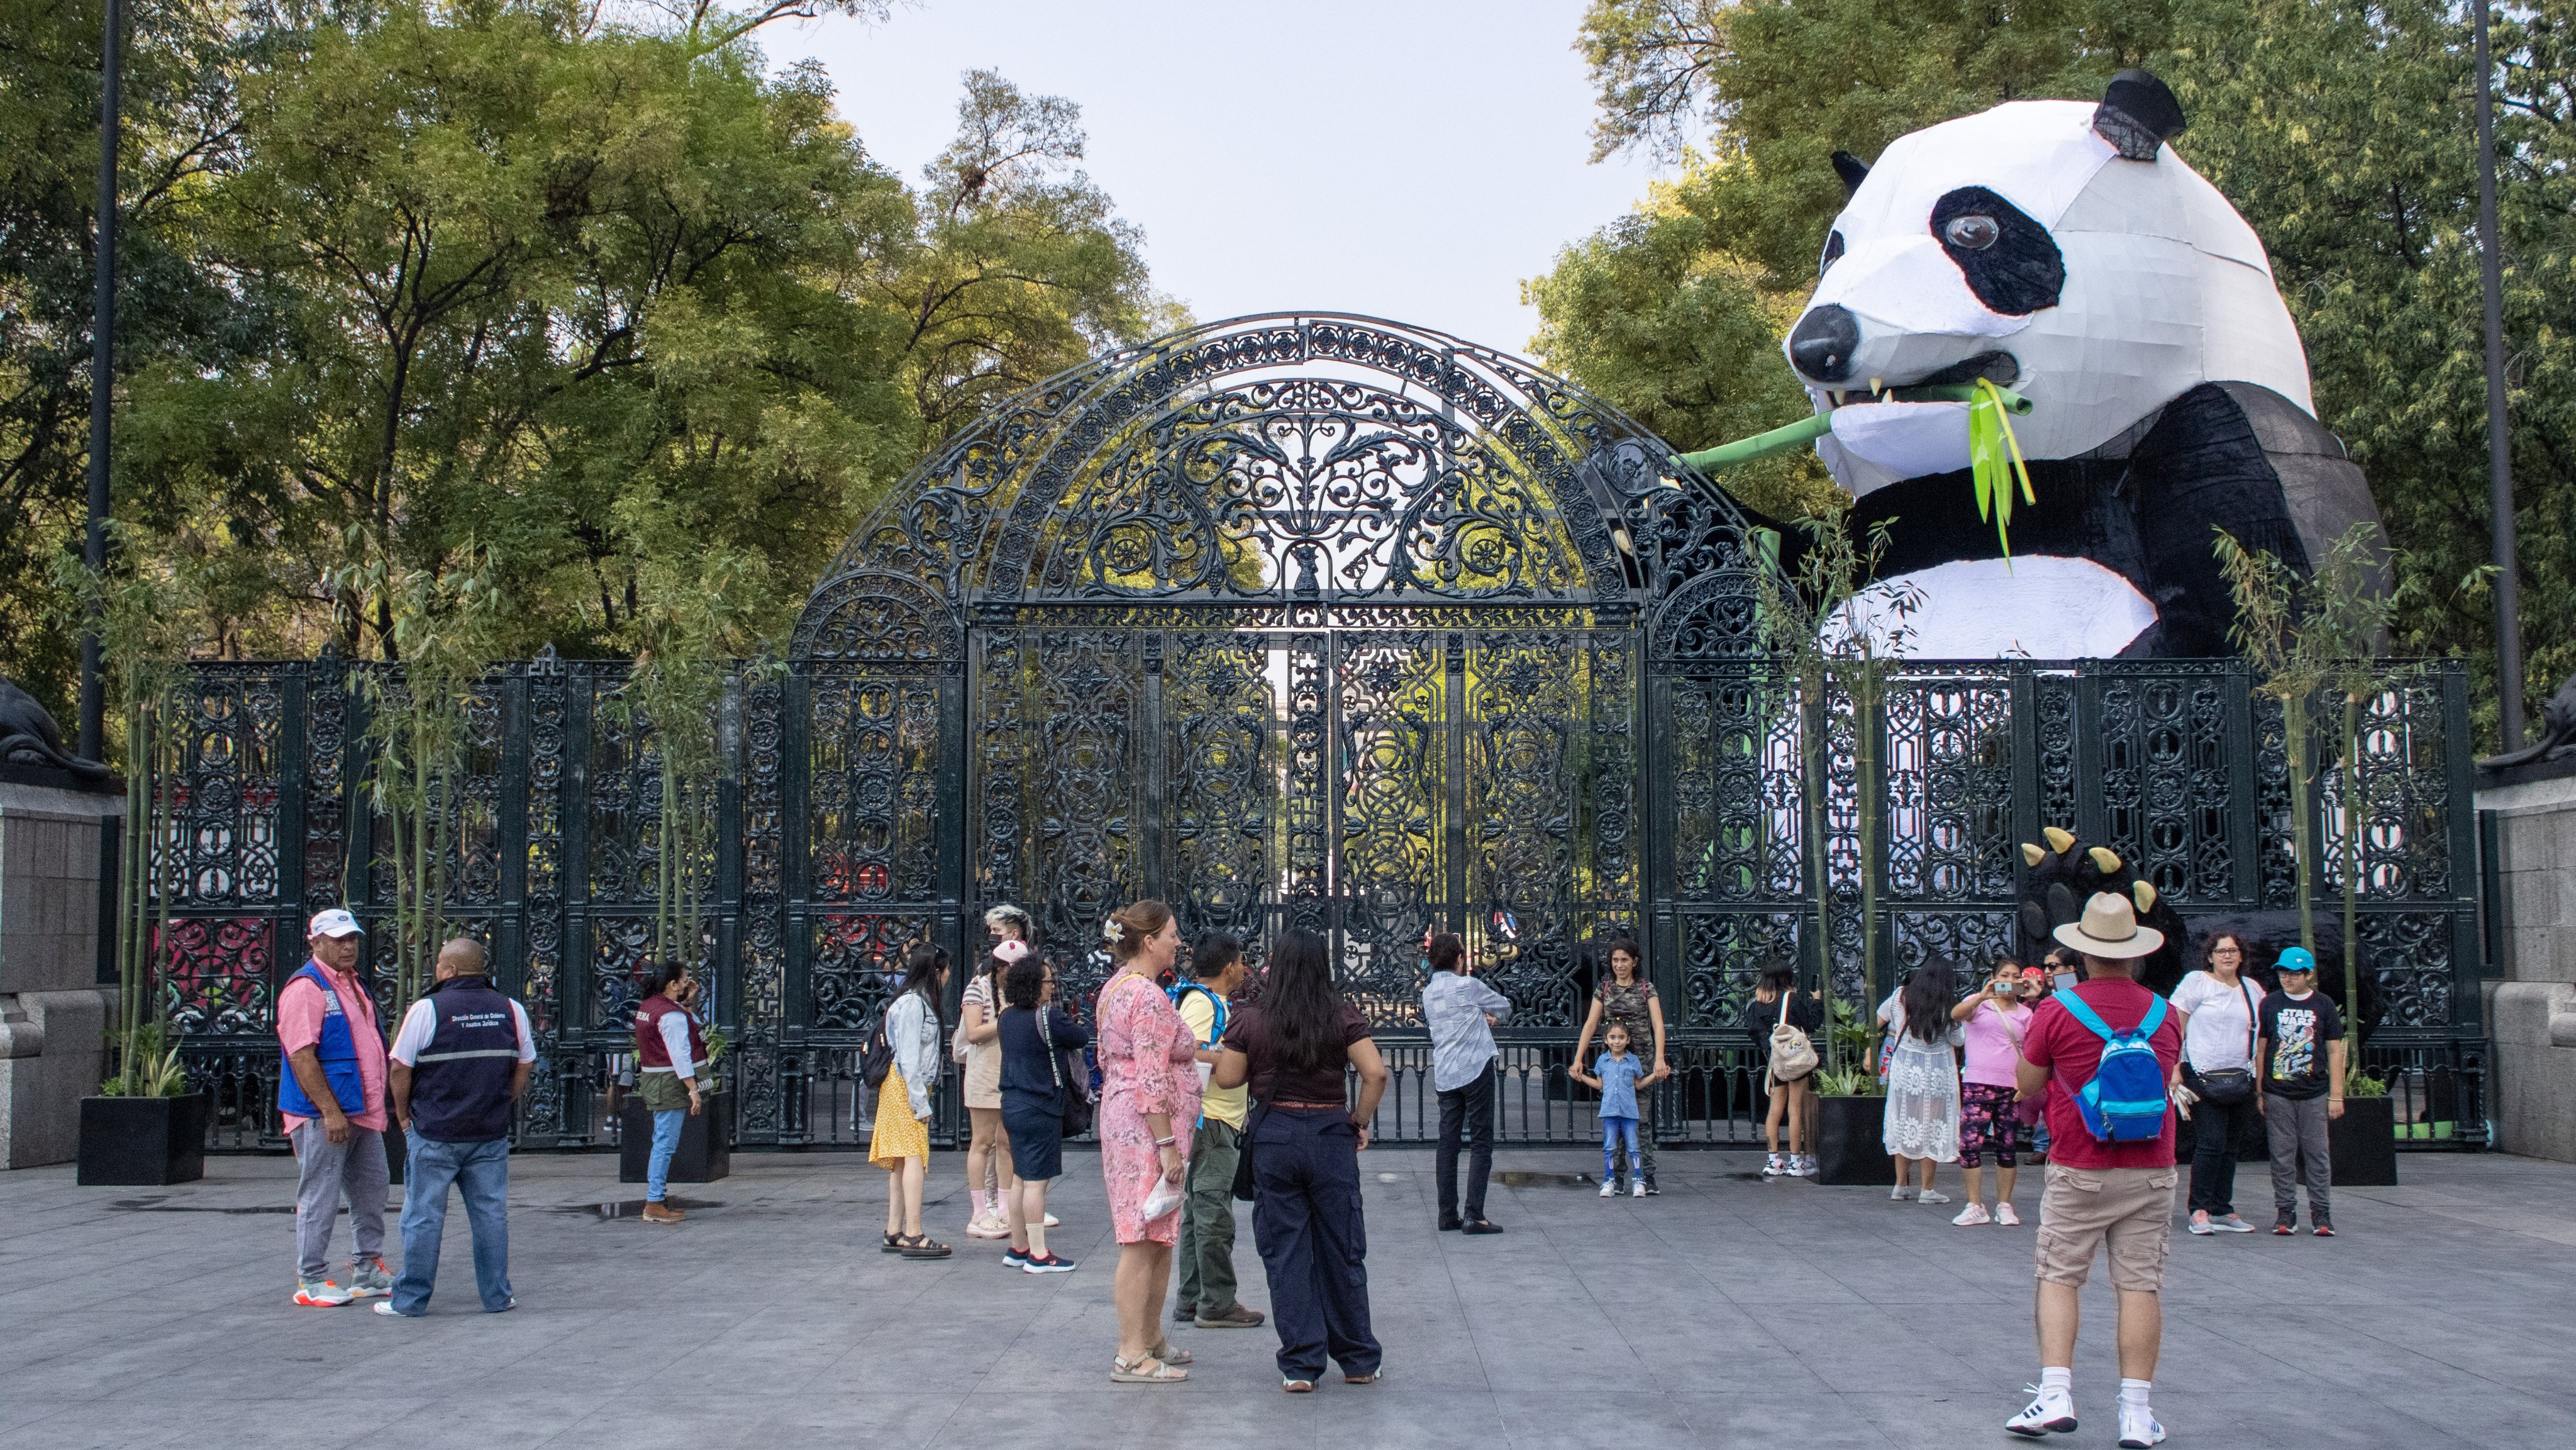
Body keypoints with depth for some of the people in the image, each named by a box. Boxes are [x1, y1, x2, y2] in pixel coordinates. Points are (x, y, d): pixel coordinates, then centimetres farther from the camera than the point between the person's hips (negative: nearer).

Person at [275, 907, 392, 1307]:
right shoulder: (306, 988, -12)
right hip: (324, 1116, -9)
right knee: (320, 1198, -2)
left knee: (371, 1192, 13)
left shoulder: (352, 985, 16)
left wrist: (377, 1108, 18)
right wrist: (330, 1111, -23)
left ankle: (367, 1271, 24)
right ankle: (311, 1281, 6)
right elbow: (301, 1056, -19)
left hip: (362, 1113, 9)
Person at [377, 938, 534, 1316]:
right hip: (491, 1135, 4)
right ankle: (497, 1296, 12)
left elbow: (400, 1069, -6)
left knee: (423, 1217, 4)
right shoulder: (511, 1010, 3)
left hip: (434, 1134, -3)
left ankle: (410, 1299, 10)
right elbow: (525, 1068, 11)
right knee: (491, 1214, 9)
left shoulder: (427, 1009, -10)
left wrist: (404, 1116, 7)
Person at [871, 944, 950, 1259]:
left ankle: (894, 1233, 11)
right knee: (914, 1157, -14)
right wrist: (921, 1102, -19)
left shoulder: (920, 1002, 16)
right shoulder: (913, 1003, -14)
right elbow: (908, 1058, -18)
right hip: (905, 1088, -10)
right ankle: (913, 1236, -17)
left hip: (908, 1088, 10)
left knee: (901, 1161, 9)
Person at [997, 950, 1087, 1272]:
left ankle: (1018, 1248, 22)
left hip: (1012, 1105, 8)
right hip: (1039, 1109, -8)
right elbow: (1083, 1038, -8)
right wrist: (1075, 1026, 15)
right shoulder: (1048, 1018, -17)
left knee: (1020, 1178, 15)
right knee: (1037, 1180, -4)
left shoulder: (1008, 1017, 8)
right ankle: (1038, 1255, -1)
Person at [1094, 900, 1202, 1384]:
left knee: (1159, 1239, 17)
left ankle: (1150, 1339, 25)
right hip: (1149, 1128, -10)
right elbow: (1152, 1082, -21)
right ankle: (1132, 1356, -2)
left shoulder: (1114, 988, 14)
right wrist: (1168, 1145, -20)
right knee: (1144, 1242, -6)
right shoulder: (1149, 998, -17)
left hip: (1122, 1120, 10)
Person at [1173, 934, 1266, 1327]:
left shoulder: (1217, 1002, 19)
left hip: (1221, 1122, 11)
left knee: (1199, 1213, 14)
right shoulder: (1201, 1001, -14)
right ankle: (1217, 1304, -2)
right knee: (1214, 1215, -6)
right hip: (1210, 1120, -11)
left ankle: (1192, 1301, 19)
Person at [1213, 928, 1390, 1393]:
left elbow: (1228, 1078, 1)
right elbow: (1376, 1073, -11)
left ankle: (1300, 1366, 6)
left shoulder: (1250, 1021, -3)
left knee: (1285, 1253, 6)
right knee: (1342, 1250, 11)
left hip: (1273, 1137, 0)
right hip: (1330, 1133, 0)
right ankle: (1358, 1361, 20)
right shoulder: (1343, 1017, -4)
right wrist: (1360, 1121, 1)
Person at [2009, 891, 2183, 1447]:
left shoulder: (2058, 1011, -8)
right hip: (2151, 1172, 3)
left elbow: (2027, 1084, 0)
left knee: (2057, 1278, 7)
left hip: (2078, 1171, -2)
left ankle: (2056, 1392, -3)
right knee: (2140, 1286, 3)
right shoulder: (2165, 1015, 3)